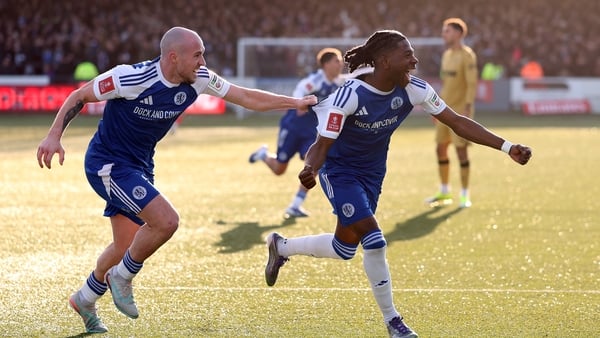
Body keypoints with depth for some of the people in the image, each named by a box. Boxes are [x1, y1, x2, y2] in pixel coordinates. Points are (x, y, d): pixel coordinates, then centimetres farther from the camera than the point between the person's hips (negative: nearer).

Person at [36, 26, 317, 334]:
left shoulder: (198, 80, -8)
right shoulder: (132, 78, -26)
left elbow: (247, 97, 1)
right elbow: (79, 96, -15)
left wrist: (295, 103, -3)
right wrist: (54, 136, -24)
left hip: (140, 166, 8)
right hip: (107, 163, -8)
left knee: (127, 246, 15)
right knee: (166, 220, -23)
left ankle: (85, 299, 39)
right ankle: (122, 277, 1)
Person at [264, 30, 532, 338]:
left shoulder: (413, 90, -16)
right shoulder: (350, 95, -30)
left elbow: (457, 122, -13)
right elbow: (322, 145, -25)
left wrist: (507, 147, -21)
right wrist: (309, 169, -49)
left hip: (372, 173, 6)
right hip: (339, 171, -6)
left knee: (345, 247, 13)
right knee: (374, 240, -18)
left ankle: (281, 246, 43)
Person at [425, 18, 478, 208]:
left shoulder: (467, 55, -12)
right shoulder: (447, 55, 14)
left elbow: (472, 84, -16)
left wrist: (467, 109, -22)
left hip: (460, 110, -8)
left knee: (461, 150, -6)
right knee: (440, 148, 8)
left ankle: (465, 196, 2)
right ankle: (444, 193, 19)